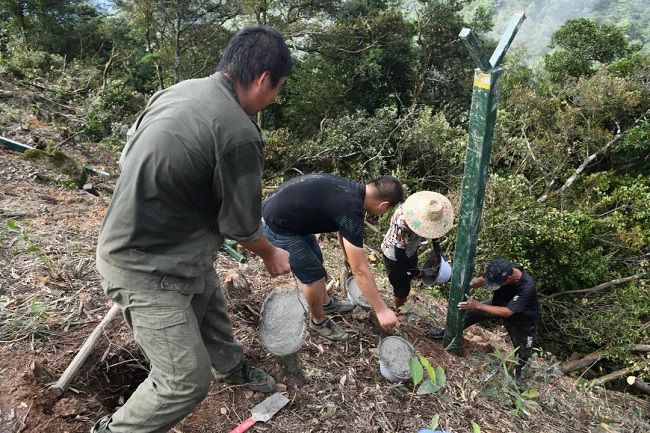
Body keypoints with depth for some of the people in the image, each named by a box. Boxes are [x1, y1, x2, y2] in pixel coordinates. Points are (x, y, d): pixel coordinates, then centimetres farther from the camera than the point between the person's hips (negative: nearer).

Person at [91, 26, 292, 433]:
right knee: (188, 381, 0)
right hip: (147, 267, -10)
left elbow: (132, 151, 13)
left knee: (213, 315, 29)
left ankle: (232, 367, 55)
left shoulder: (179, 90, 0)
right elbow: (241, 226, -16)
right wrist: (271, 254, 5)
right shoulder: (238, 132, -28)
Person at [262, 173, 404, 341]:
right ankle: (318, 321, 27)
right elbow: (360, 270, -22)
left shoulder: (352, 189, 0)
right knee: (313, 274, 3)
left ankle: (326, 303, 45)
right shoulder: (351, 212, -27)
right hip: (278, 228, -9)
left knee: (316, 260, 23)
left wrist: (349, 260, 30)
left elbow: (343, 233, 19)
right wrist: (382, 310, -14)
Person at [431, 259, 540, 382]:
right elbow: (481, 280, -18)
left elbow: (507, 312, -41)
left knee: (524, 349, 7)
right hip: (501, 303, 4)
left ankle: (519, 369, 40)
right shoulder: (503, 270, -30)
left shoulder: (527, 287, -44)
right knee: (472, 311, 0)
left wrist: (478, 305, -42)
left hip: (524, 317, -4)